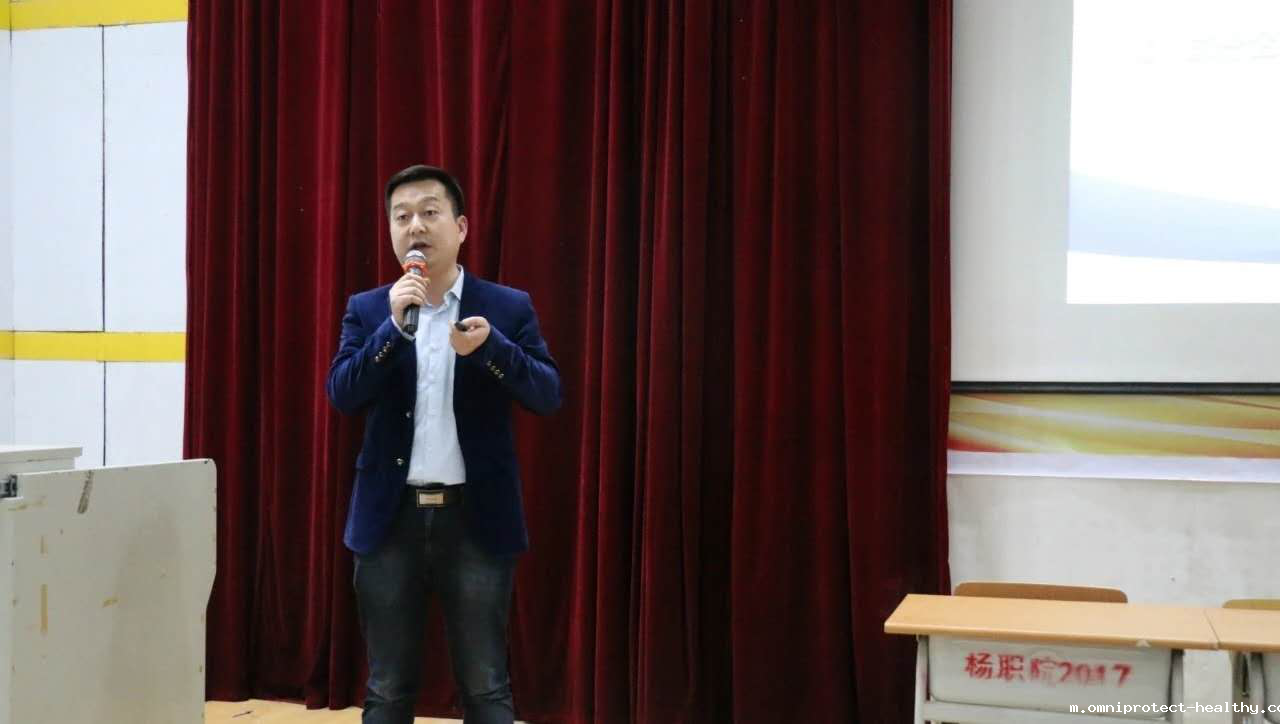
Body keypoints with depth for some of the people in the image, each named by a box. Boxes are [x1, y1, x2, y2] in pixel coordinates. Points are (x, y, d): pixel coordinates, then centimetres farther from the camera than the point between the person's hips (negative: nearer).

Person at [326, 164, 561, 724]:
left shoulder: (508, 308, 1)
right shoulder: (367, 311, 6)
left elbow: (548, 395, -7)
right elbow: (342, 395, -6)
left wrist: (489, 346, -24)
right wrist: (395, 324, -18)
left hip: (476, 519, -1)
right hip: (391, 519, 2)